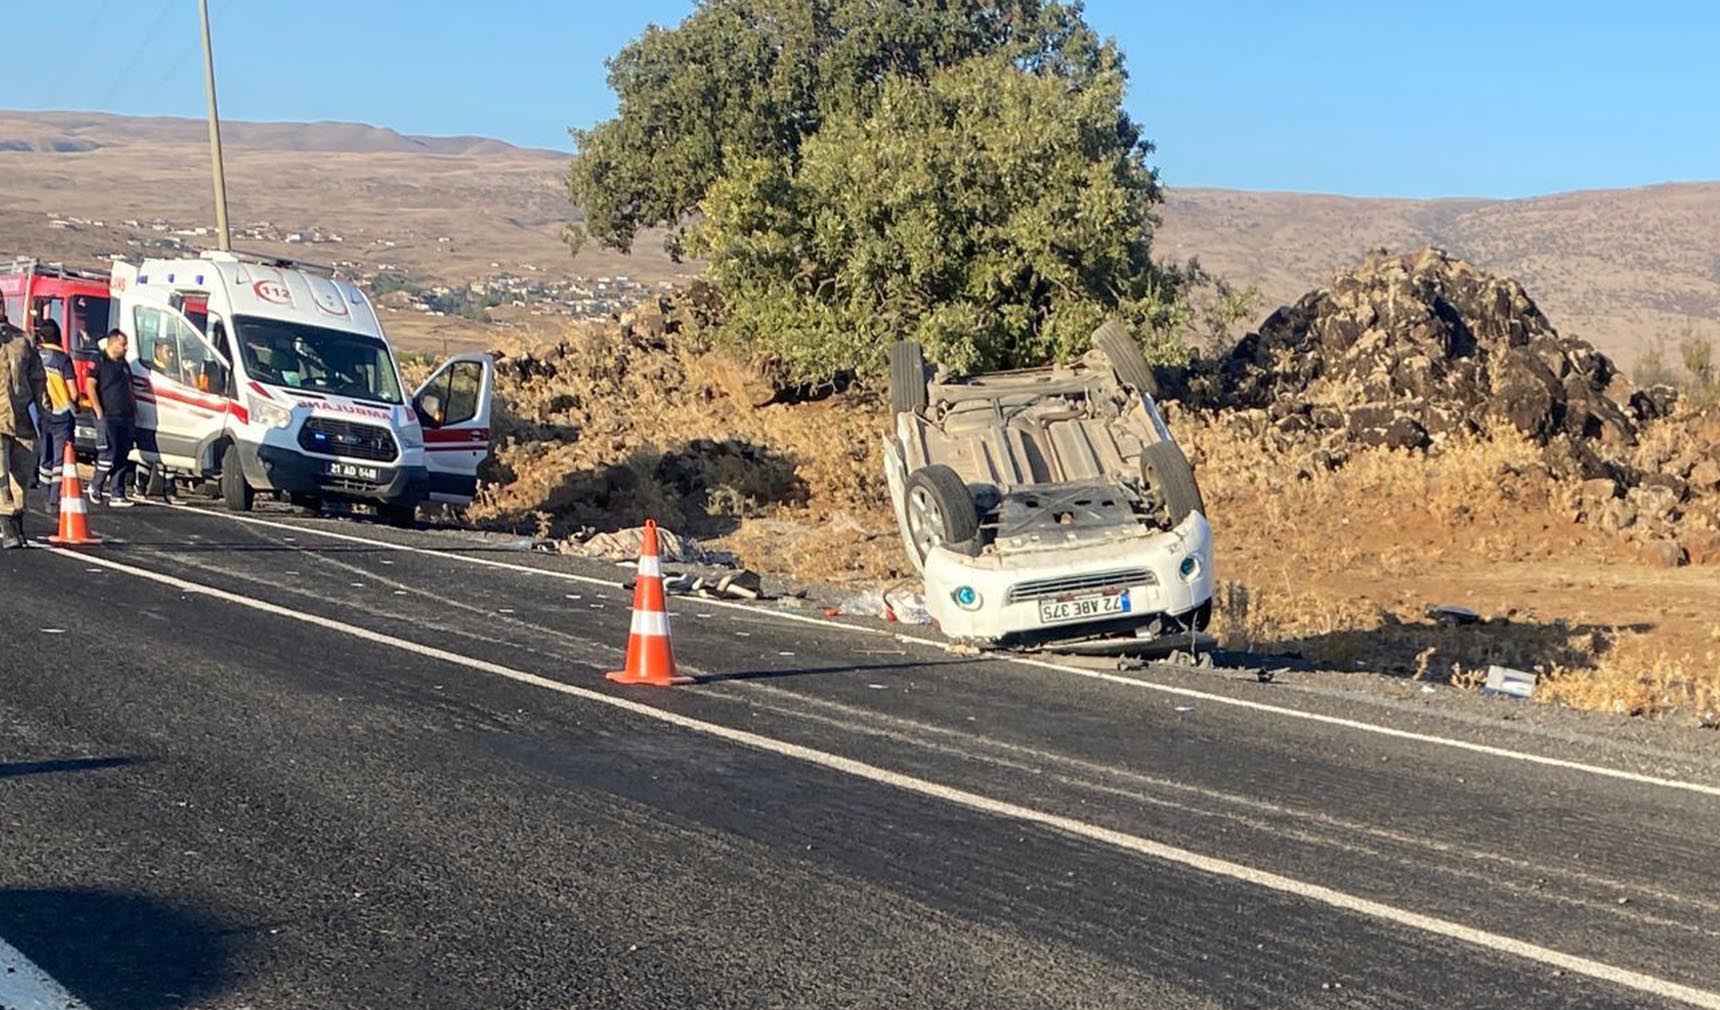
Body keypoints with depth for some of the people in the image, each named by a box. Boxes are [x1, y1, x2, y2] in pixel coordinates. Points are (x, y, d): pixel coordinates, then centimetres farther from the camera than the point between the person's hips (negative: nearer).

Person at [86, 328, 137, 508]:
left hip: (126, 418, 7)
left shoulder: (124, 364, 19)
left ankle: (118, 495, 7)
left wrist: (134, 412, 17)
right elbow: (90, 387, -10)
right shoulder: (100, 362, -4)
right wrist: (99, 412, -15)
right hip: (108, 417, -7)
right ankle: (95, 487, 8)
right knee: (110, 452, -11)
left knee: (123, 456, 4)